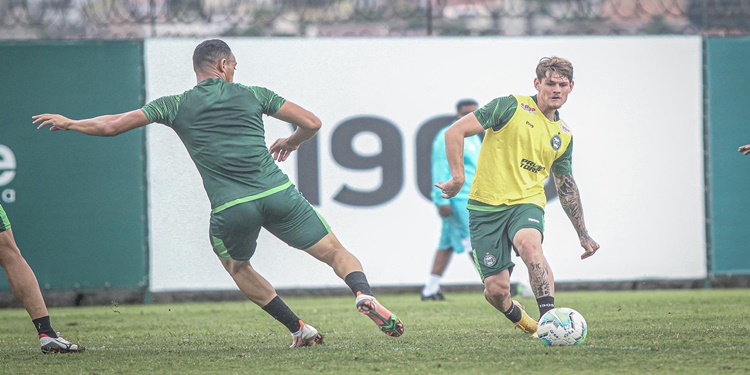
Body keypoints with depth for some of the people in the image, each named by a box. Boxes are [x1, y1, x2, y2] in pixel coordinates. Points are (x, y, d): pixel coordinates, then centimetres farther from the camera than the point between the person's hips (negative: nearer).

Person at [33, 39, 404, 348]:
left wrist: (68, 123, 28)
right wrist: (290, 143, 35)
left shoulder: (175, 106, 11)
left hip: (231, 208, 0)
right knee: (335, 252, 9)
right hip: (278, 194, 0)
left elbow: (110, 126, 10)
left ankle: (300, 329, 20)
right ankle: (363, 293, -23)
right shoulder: (253, 95, 13)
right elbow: (311, 122, 12)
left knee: (237, 266, 29)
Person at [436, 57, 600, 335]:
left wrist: (583, 234, 26)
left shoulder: (563, 136, 13)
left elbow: (566, 186, 26)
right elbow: (455, 132, -8)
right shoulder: (511, 107, -4)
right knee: (496, 289, -6)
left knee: (530, 245, -34)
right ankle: (518, 317, 29)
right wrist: (458, 177, -17)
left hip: (527, 203, 2)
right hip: (486, 206, -2)